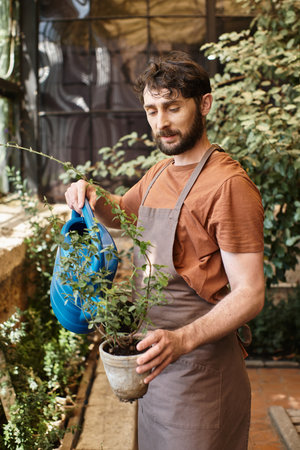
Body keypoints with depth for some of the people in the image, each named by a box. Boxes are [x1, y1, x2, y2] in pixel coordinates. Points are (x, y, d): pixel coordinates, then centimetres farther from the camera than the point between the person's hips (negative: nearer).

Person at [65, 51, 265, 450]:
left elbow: (249, 294, -22)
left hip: (199, 364, -8)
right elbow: (120, 215, 26)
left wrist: (182, 340, -36)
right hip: (156, 356, 8)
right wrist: (93, 199, 3)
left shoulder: (228, 185, -19)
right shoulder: (159, 173, 9)